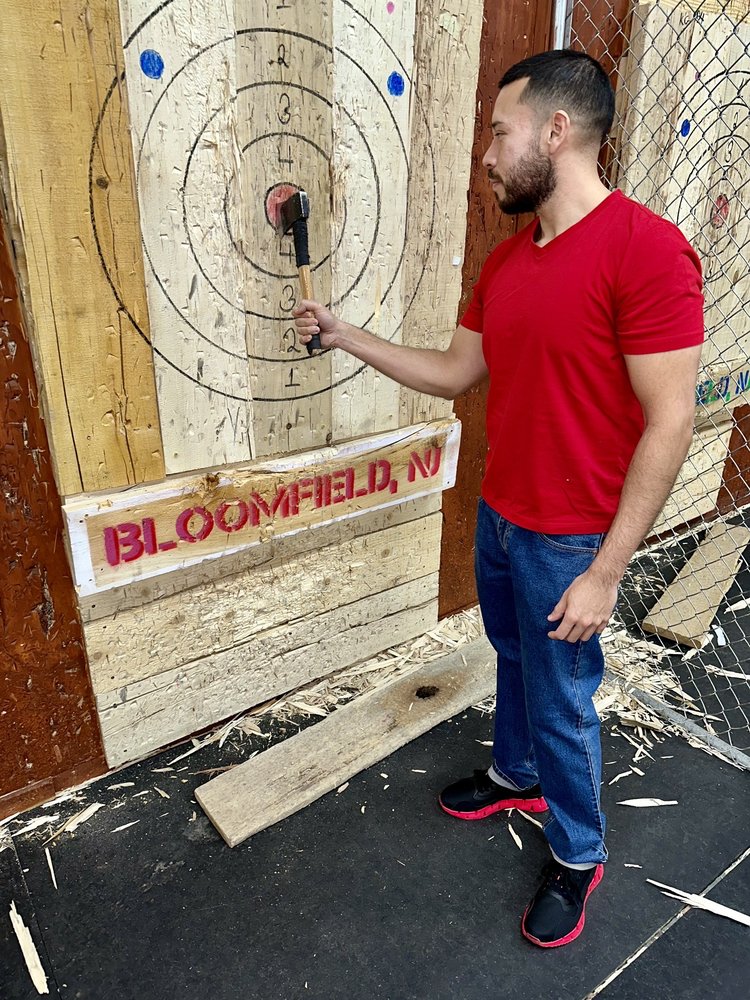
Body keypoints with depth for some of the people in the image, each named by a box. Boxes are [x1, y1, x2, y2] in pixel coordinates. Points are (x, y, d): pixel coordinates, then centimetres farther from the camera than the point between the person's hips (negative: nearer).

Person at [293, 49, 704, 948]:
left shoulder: (647, 250, -20)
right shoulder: (505, 259, 6)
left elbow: (669, 423, -21)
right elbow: (453, 373, 12)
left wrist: (605, 572, -20)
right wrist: (346, 336, 7)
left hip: (570, 542, -7)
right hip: (497, 518, 7)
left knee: (561, 704, 10)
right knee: (513, 662, 26)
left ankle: (577, 856, 37)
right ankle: (517, 776, 53)